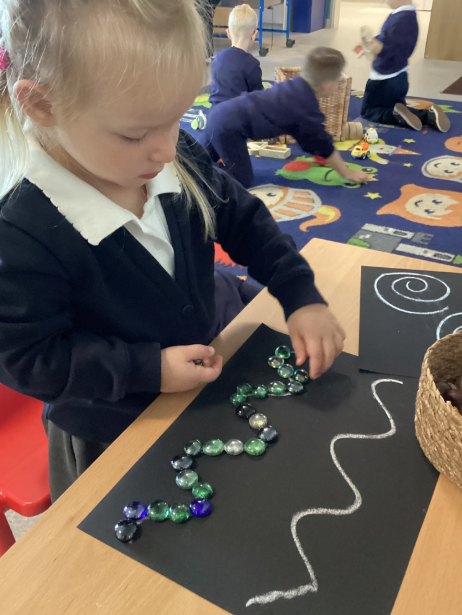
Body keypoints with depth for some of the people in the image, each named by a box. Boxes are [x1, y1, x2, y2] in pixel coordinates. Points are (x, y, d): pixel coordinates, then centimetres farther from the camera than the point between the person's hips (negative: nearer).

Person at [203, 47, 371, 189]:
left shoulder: (297, 85, 11)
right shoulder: (306, 111, -12)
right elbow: (324, 146, -1)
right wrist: (348, 173, 11)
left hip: (222, 112, 9)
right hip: (229, 126, -9)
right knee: (242, 180, -4)